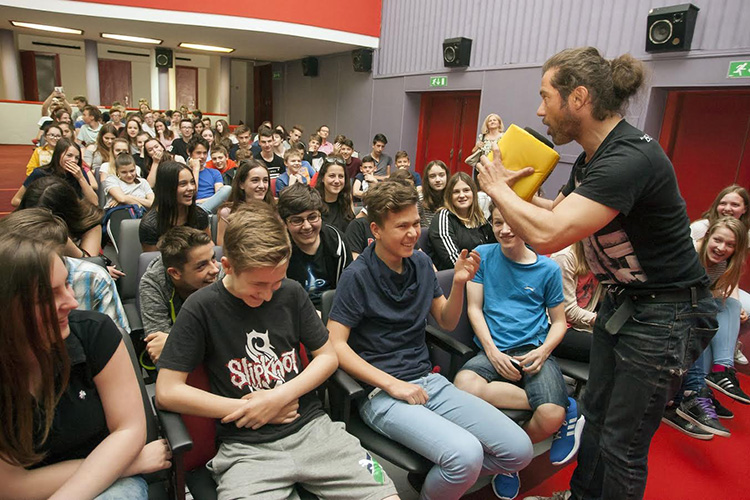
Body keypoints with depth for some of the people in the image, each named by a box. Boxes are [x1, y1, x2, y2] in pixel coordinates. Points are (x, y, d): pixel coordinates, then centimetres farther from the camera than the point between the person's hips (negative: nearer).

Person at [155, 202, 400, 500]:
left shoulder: (291, 293, 2)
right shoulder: (202, 308, -6)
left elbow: (327, 357, 8)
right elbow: (167, 392, -6)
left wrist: (279, 396, -8)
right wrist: (249, 408, -7)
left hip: (310, 426, 3)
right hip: (246, 446, -2)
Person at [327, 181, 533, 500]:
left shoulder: (421, 263, 8)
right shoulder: (358, 276, -10)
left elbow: (447, 323, 14)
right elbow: (335, 344, -13)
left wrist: (459, 283, -5)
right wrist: (392, 384, -16)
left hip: (429, 381, 6)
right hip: (381, 393, -6)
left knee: (519, 450, -6)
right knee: (466, 453, -28)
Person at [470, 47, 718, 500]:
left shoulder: (630, 159, -29)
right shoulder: (592, 157, 2)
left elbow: (546, 236, -37)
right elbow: (556, 211, 17)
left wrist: (497, 188, -20)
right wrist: (514, 190, -2)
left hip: (666, 314, -9)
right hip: (623, 300, 9)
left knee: (621, 444, 4)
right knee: (596, 411, 22)